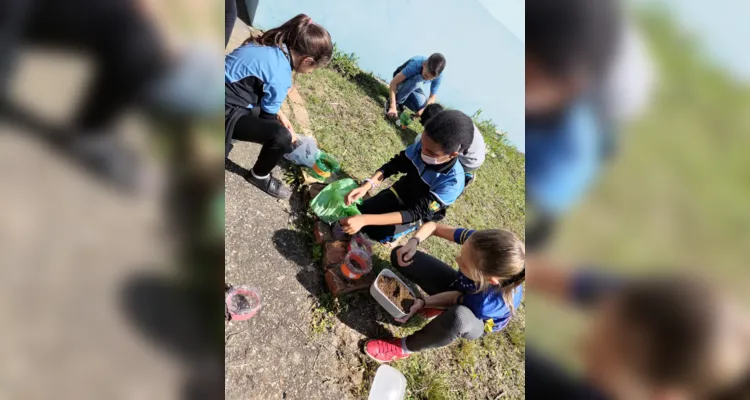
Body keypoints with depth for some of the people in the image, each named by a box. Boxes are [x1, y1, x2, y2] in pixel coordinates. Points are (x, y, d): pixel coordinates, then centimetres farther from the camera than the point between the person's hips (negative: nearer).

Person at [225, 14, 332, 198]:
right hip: (225, 111, -10)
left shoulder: (272, 47, 1)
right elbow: (266, 117, -11)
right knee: (281, 137, -21)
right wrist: (285, 134, 6)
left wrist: (280, 114, 11)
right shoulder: (280, 75, -25)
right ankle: (259, 176, 5)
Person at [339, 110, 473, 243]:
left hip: (418, 212, -4)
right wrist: (366, 186, -32)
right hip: (399, 192, 4)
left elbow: (416, 213, -39)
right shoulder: (423, 146, -24)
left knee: (378, 234, -20)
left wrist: (365, 219, -46)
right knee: (354, 214, -2)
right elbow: (392, 166, -11)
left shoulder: (452, 182, -36)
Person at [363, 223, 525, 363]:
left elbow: (456, 300, -22)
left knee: (458, 316, -45)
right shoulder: (479, 242, -35)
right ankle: (439, 306, -1)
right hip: (458, 286, 4)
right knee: (399, 255, -10)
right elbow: (433, 226, -20)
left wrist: (423, 303, -18)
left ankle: (404, 347, -15)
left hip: (478, 322, -4)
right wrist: (413, 242, -36)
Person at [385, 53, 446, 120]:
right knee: (415, 80, -37)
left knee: (422, 110, -15)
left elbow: (432, 97, -19)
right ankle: (393, 101, -19)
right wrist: (393, 107, -45)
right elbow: (394, 82, -38)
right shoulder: (415, 64, -39)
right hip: (401, 81, -4)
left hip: (413, 87, 4)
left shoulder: (438, 75, -27)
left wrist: (424, 110, -38)